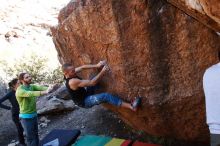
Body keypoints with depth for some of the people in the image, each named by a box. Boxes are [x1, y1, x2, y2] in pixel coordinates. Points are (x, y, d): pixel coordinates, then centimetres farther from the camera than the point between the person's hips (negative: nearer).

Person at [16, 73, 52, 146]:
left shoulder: (32, 86, 0)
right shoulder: (20, 90, -21)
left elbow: (40, 87, -18)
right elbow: (29, 94, -40)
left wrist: (48, 89, -43)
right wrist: (44, 92, -54)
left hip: (34, 115, 7)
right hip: (26, 117, -7)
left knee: (35, 135, 18)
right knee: (30, 137, 0)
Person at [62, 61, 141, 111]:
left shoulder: (69, 74, -8)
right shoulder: (72, 82, -34)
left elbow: (82, 67, -5)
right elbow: (91, 83, -33)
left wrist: (96, 66, -16)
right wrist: (102, 72, -32)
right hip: (84, 102, -10)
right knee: (106, 96, -27)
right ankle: (131, 106, -34)